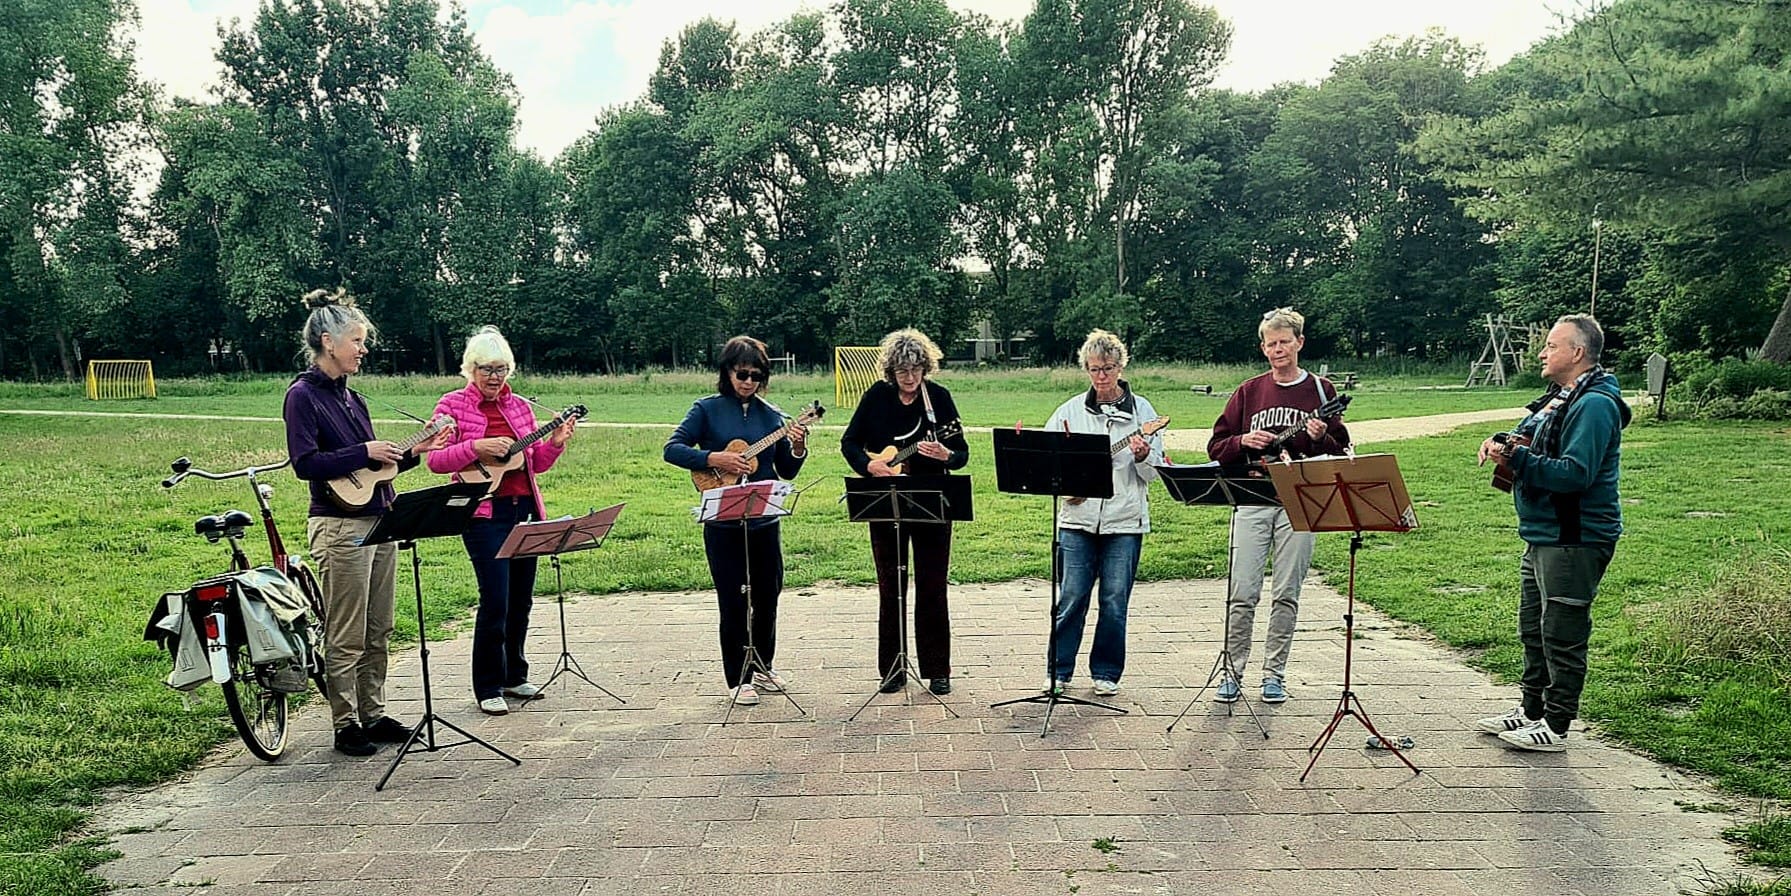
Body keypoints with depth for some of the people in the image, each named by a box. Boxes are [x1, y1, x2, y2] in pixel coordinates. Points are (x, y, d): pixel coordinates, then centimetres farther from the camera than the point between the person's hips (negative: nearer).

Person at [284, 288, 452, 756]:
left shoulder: (351, 398, 15)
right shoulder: (303, 395, -8)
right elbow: (305, 463, -18)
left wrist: (414, 452, 8)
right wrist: (364, 452, -16)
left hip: (379, 522, 8)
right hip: (340, 528, -8)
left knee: (378, 632, 14)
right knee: (346, 638, 0)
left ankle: (373, 714, 25)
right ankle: (346, 726, 12)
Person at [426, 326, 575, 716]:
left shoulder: (520, 406, 13)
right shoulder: (453, 405, -1)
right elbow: (435, 460, -7)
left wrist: (555, 442, -3)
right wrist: (476, 447, -20)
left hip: (525, 509, 6)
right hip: (484, 512, -5)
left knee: (521, 599, 11)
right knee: (495, 600, -9)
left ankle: (514, 675, 25)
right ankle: (488, 687, 4)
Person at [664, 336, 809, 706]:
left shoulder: (771, 415, 7)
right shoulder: (707, 409, -2)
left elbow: (787, 471, 9)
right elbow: (672, 449, -9)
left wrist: (797, 448, -11)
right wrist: (715, 459, -20)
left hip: (765, 520, 4)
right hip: (723, 524, -4)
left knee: (768, 596, 12)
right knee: (733, 601, 2)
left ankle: (763, 668, 31)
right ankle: (738, 679, 15)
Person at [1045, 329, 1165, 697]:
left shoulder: (1141, 410, 4)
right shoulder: (1070, 411, 6)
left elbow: (1154, 473, 3)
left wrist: (1143, 456, -18)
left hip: (1125, 519, 0)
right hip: (1078, 517, 0)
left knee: (1115, 599, 3)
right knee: (1071, 596, 0)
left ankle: (1106, 673, 17)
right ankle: (1058, 670, 13)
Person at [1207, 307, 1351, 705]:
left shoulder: (1320, 390, 8)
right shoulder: (1250, 391, 10)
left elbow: (1341, 451, 8)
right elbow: (1216, 447, 11)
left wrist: (1320, 438, -12)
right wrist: (1243, 442, -9)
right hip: (1251, 500, 1)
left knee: (1287, 593, 2)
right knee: (1242, 593, -3)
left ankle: (1274, 674, 13)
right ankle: (1233, 672, 8)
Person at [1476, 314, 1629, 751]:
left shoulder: (1594, 405, -16)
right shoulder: (1558, 399, 15)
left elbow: (1575, 473, -25)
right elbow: (1529, 444, 25)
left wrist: (1517, 459, -26)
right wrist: (1502, 442, 3)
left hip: (1575, 539, -11)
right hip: (1542, 535, 11)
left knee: (1562, 635, -2)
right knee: (1533, 629, 18)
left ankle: (1556, 727, 7)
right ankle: (1531, 711, 30)